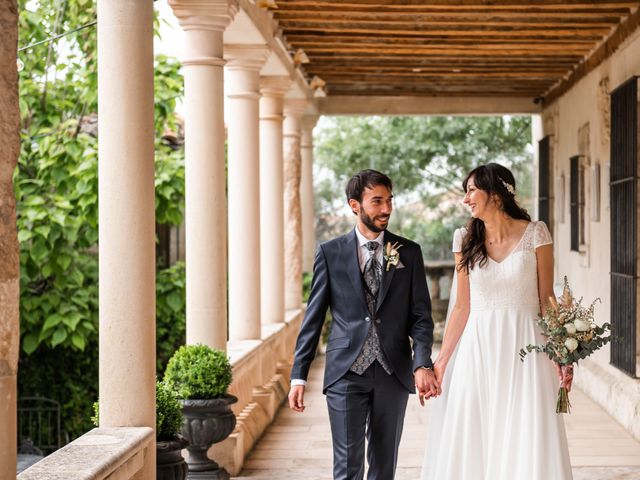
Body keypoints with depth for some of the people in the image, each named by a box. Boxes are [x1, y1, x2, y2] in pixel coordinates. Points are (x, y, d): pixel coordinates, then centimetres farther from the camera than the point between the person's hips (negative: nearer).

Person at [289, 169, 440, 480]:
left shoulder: (409, 253, 6)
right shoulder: (330, 253, 2)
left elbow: (421, 315, 2)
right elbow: (313, 318, 4)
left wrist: (423, 364, -14)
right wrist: (298, 376, -1)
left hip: (394, 373, 2)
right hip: (346, 373, -2)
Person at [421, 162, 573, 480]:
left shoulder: (535, 234, -2)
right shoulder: (465, 240, 5)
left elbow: (546, 301, 1)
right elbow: (462, 306, 8)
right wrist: (442, 360, 4)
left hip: (523, 347, -2)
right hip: (477, 348, 2)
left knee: (526, 443, -1)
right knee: (472, 444, 4)